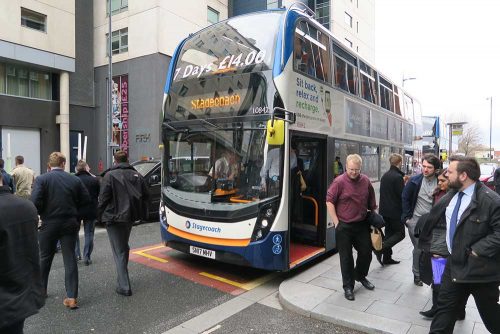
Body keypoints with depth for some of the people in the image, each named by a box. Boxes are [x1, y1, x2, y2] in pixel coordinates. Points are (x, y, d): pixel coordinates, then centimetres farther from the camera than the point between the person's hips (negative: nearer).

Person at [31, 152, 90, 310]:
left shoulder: (41, 179, -9)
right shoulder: (75, 180, -3)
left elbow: (35, 201, -18)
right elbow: (86, 200, -1)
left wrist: (42, 213, 1)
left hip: (49, 224, -1)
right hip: (70, 224, 1)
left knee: (45, 257, 20)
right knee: (70, 259, 5)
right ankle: (71, 297, 5)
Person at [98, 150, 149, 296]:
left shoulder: (110, 175, -11)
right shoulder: (136, 175, 4)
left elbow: (103, 199, -12)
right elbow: (146, 195, 7)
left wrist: (100, 216, 1)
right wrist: (140, 213, 15)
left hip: (114, 218, -5)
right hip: (130, 216, 6)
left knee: (119, 252, -1)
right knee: (124, 246, 24)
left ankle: (124, 287, -1)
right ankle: (123, 277, 37)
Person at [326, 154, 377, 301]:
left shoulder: (366, 181, 1)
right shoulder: (339, 182, -14)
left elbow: (372, 203, 13)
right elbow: (329, 202, -12)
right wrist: (336, 223, -12)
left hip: (362, 224, 5)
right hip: (344, 227, -4)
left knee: (366, 252, 16)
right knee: (346, 257, 6)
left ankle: (360, 276, 42)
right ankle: (348, 286, 21)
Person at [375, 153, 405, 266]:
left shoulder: (384, 176, 8)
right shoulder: (398, 177, -17)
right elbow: (402, 195, -17)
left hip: (384, 210, 8)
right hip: (395, 210, -8)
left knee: (389, 233, 15)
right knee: (400, 233, 5)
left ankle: (387, 257, 17)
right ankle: (381, 248, -12)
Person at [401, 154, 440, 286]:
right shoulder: (414, 181, -8)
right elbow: (405, 198, -1)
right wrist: (407, 217, -3)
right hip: (416, 220, -1)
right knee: (418, 249, 7)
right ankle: (417, 274, 25)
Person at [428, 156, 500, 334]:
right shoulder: (451, 195, 1)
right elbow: (434, 215, 15)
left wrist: (478, 249, -23)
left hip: (479, 269, -5)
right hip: (455, 265, 6)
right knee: (444, 307, 13)